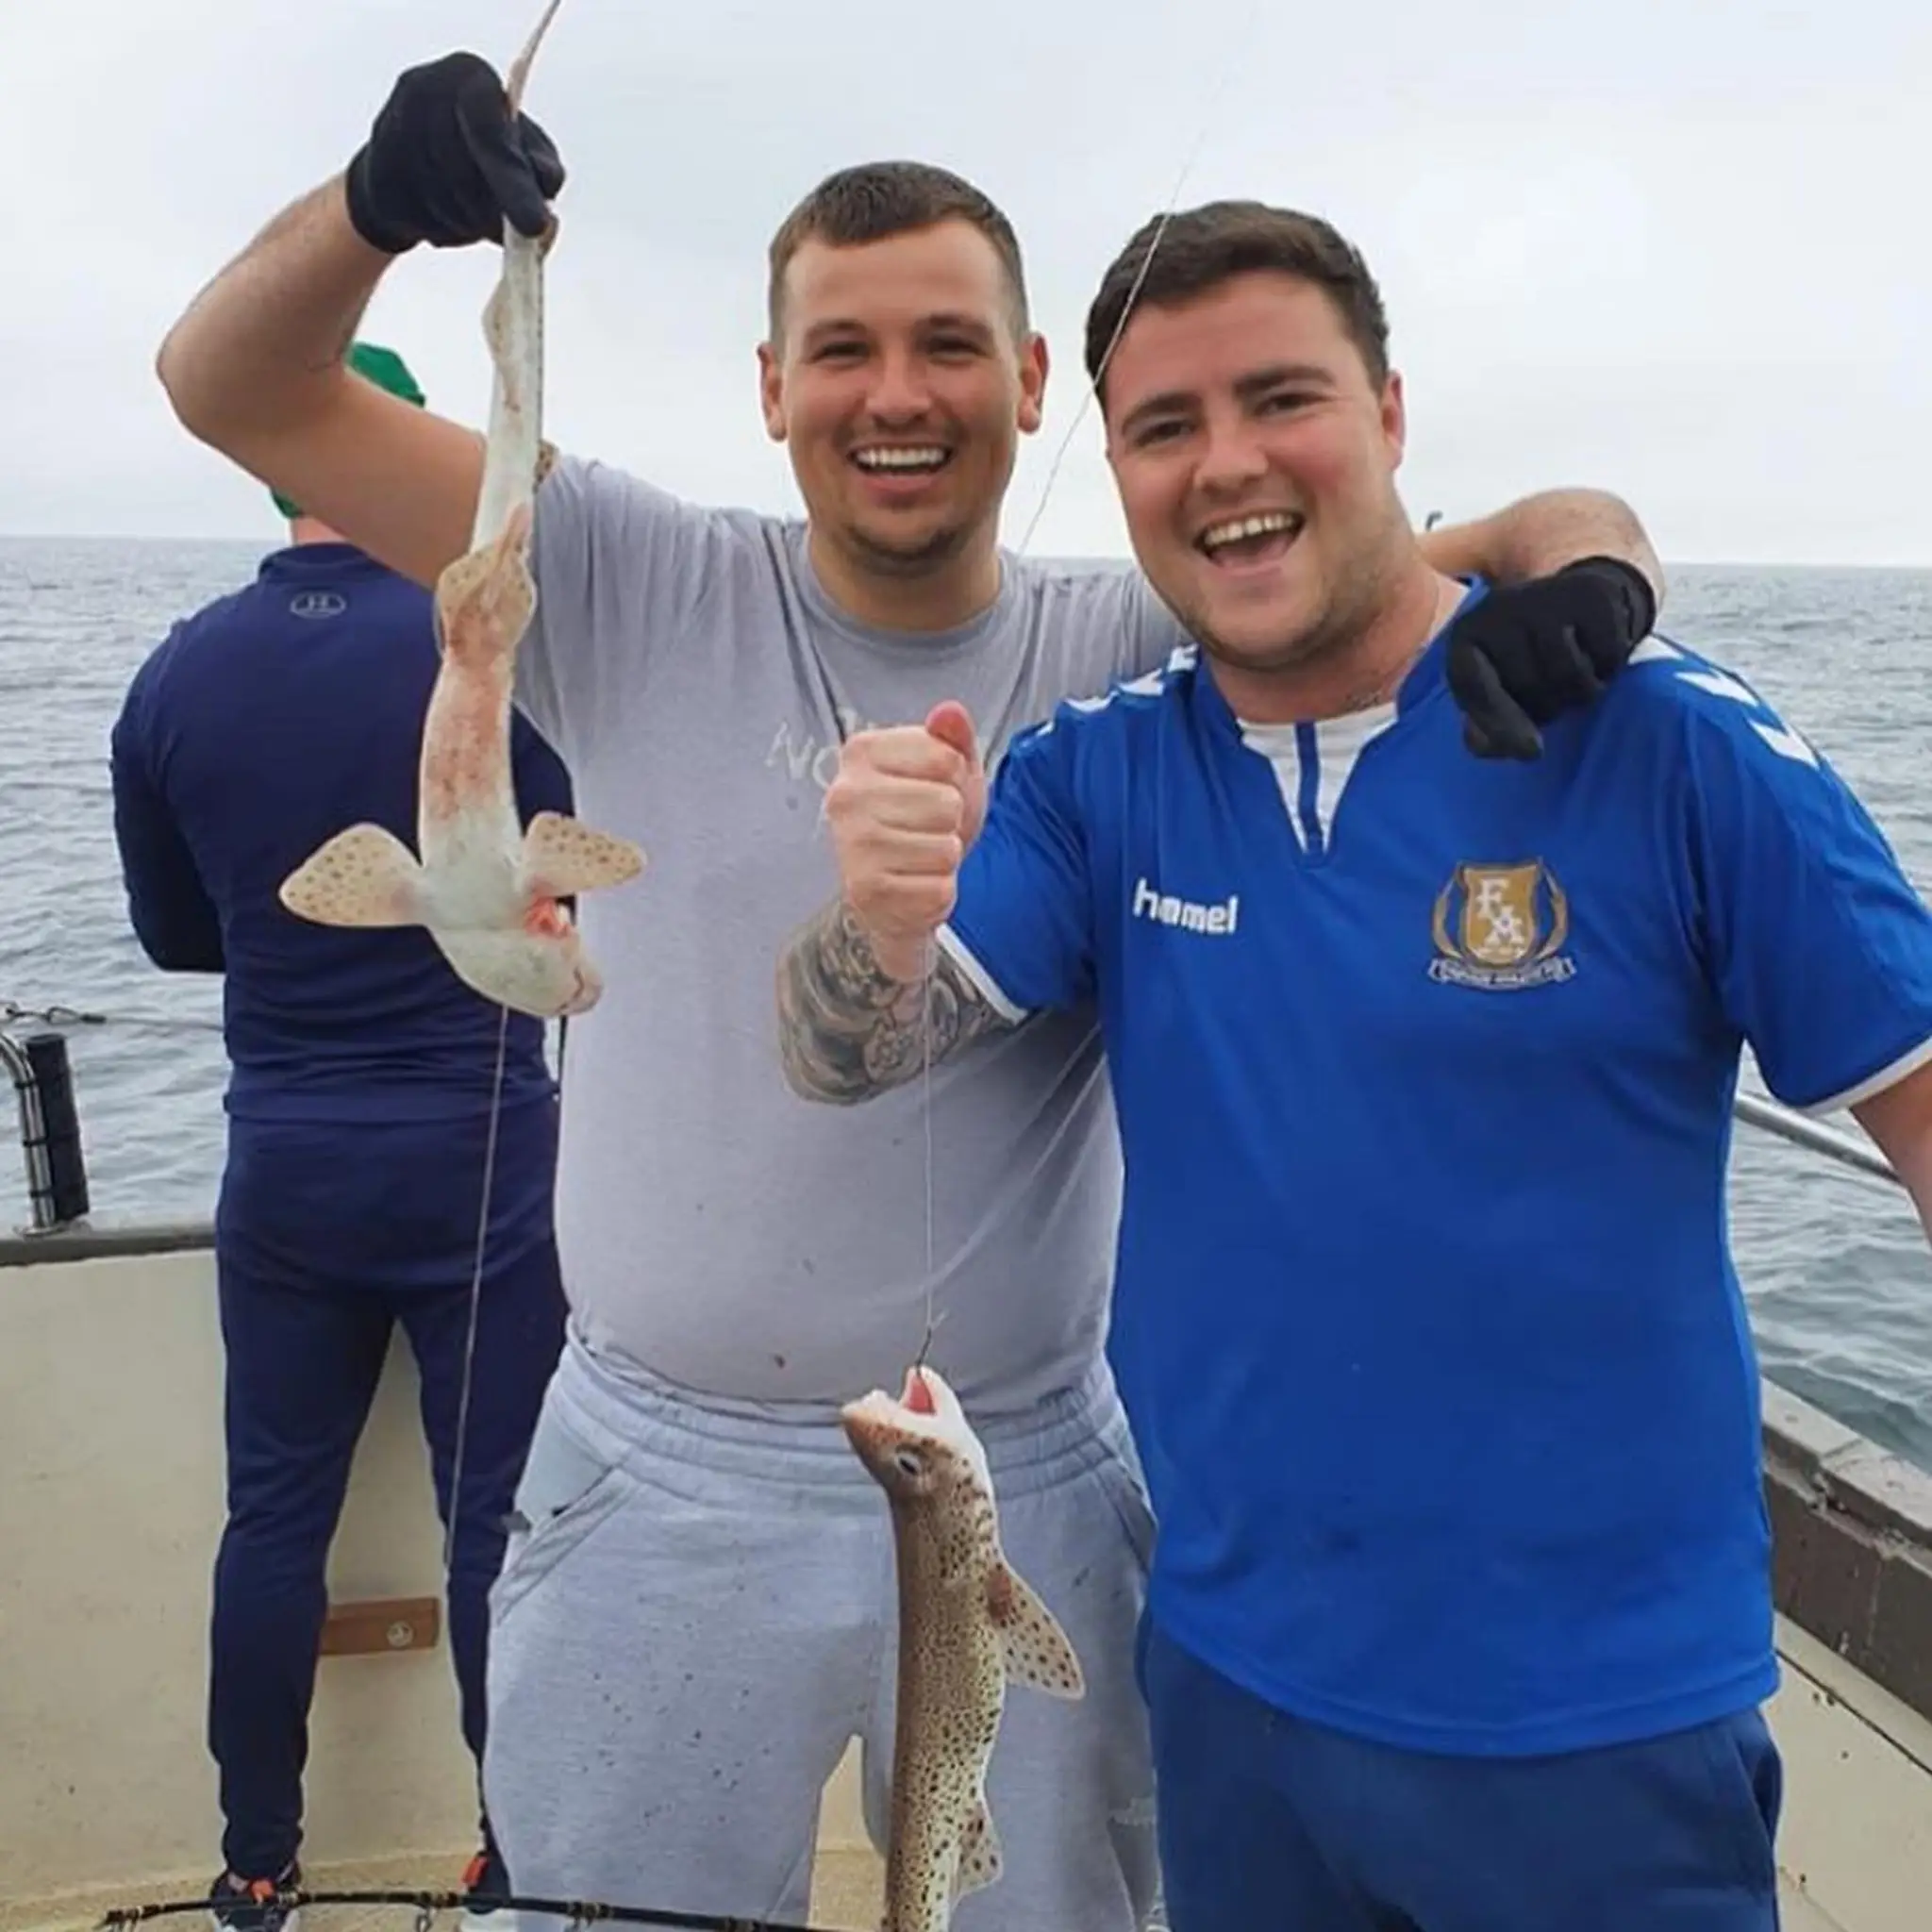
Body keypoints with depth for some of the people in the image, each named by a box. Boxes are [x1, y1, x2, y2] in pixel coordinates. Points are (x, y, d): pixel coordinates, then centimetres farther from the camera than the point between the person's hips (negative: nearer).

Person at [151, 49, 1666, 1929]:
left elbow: (1547, 534, -1)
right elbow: (233, 387, -4)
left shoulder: (1137, 654, -4)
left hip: (1028, 1490, 1)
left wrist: (1579, 575, -25)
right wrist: (379, 200, -25)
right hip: (660, 1484, 0)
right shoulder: (641, 596, -5)